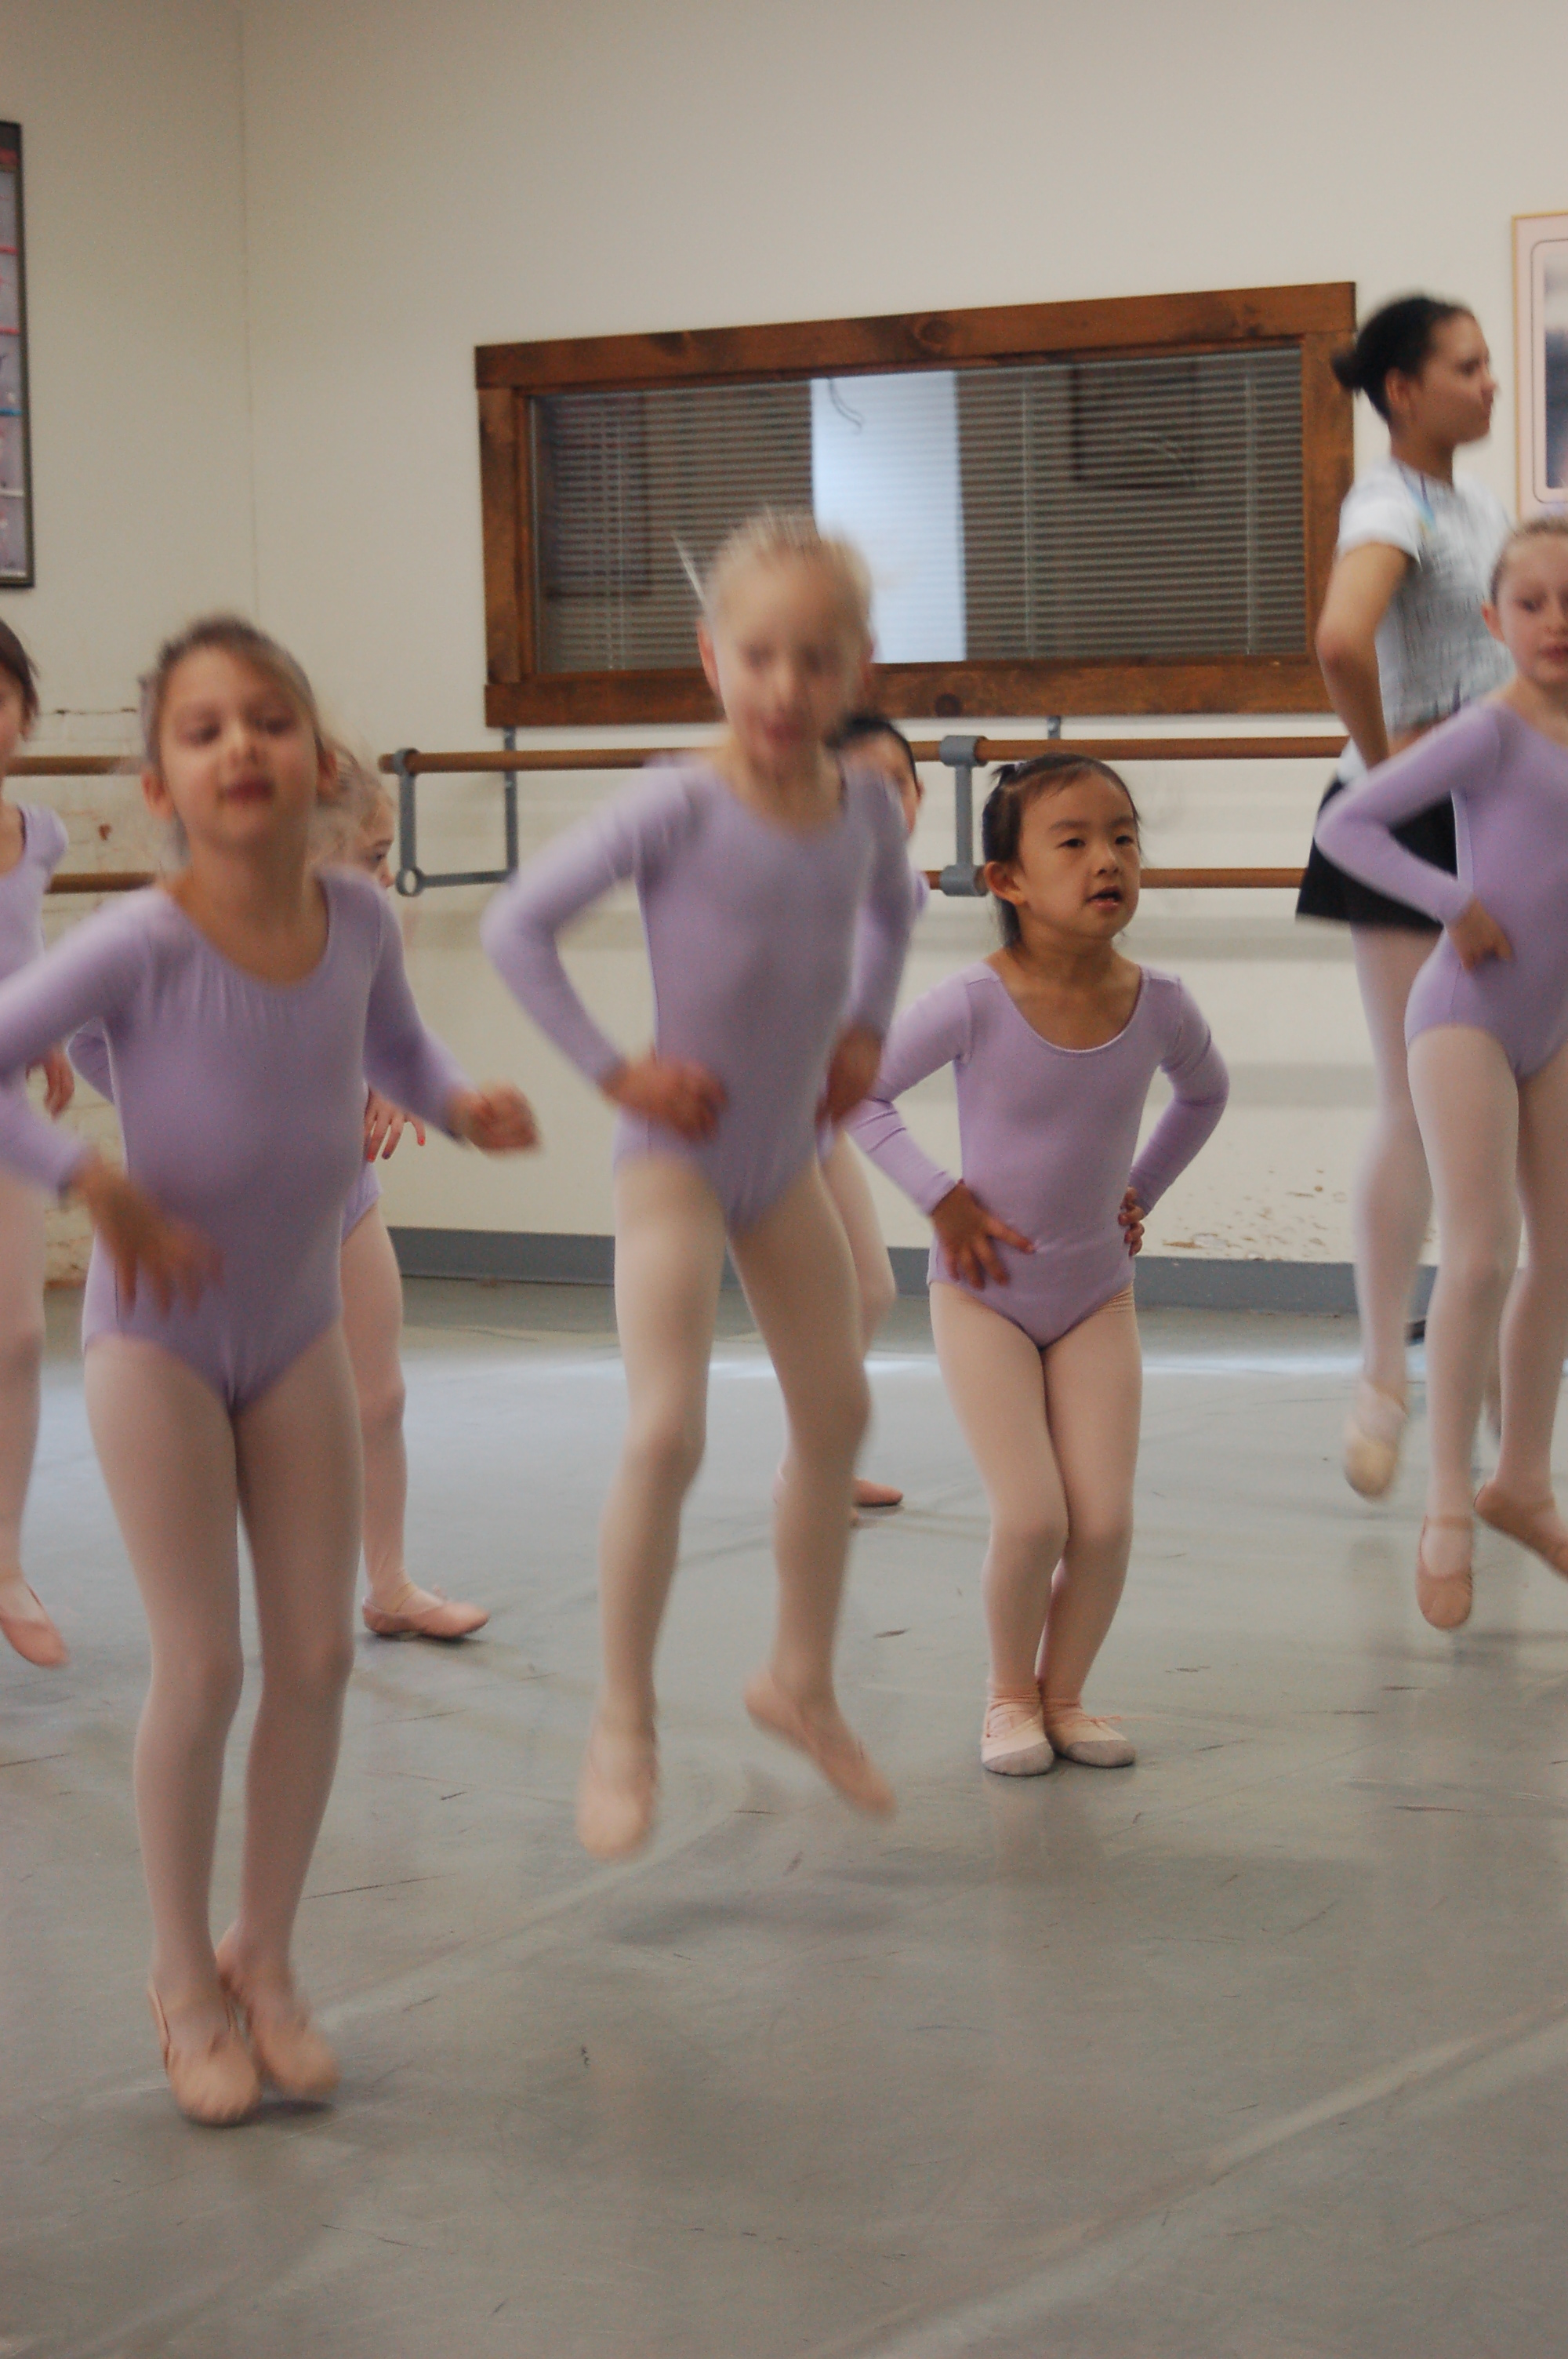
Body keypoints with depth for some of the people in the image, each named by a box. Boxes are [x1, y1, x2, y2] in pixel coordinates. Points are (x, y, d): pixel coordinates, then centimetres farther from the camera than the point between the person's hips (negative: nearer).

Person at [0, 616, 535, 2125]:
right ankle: (186, 1977, 16)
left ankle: (264, 1958, 24)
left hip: (299, 1327, 5)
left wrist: (461, 1104, -7)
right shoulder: (142, 945, -23)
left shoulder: (357, 919, -8)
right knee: (203, 1669, -4)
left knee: (316, 1656, 5)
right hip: (157, 1336, -4)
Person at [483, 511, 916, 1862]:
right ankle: (625, 1727, -2)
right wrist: (613, 1071, -17)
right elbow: (517, 925, -19)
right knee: (667, 1436, -16)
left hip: (789, 1156, 6)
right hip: (680, 1156, -6)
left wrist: (866, 1032, 8)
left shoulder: (864, 803, -4)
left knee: (838, 1416, 14)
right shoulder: (680, 808, -21)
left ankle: (801, 1682, 33)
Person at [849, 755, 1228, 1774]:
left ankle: (1065, 1692, 20)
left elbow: (1205, 1094, 14)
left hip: (1099, 1296, 3)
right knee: (1032, 1517, -12)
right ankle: (1011, 1695, 14)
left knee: (1106, 1520, -4)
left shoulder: (1160, 1007, -9)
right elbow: (859, 1089, -9)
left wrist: (1141, 1192, 7)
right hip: (986, 1295, -3)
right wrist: (940, 1196, -13)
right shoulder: (975, 1004, -21)